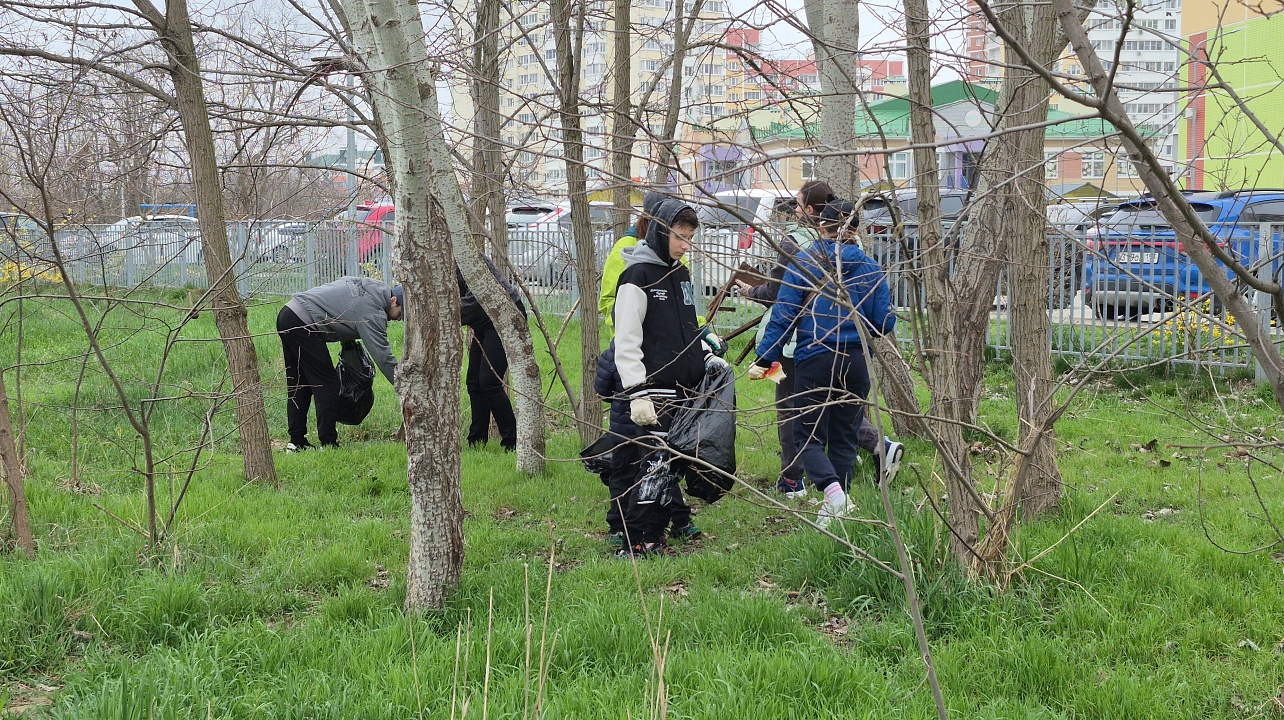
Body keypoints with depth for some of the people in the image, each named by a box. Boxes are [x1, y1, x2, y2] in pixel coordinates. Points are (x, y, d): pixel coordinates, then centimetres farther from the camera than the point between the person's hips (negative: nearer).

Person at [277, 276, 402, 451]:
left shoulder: (373, 286, 13)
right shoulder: (373, 314, -14)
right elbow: (382, 356, -16)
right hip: (302, 325, -10)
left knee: (298, 384, 14)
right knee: (327, 383, -4)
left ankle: (296, 441, 17)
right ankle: (328, 443, -2)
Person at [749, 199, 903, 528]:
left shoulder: (802, 263, -5)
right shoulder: (870, 268, 3)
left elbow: (783, 315, -8)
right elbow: (884, 324, 3)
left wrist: (764, 359, -4)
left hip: (815, 359, -3)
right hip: (856, 361, 3)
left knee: (808, 436, 3)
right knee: (844, 436, 14)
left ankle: (833, 490, -19)